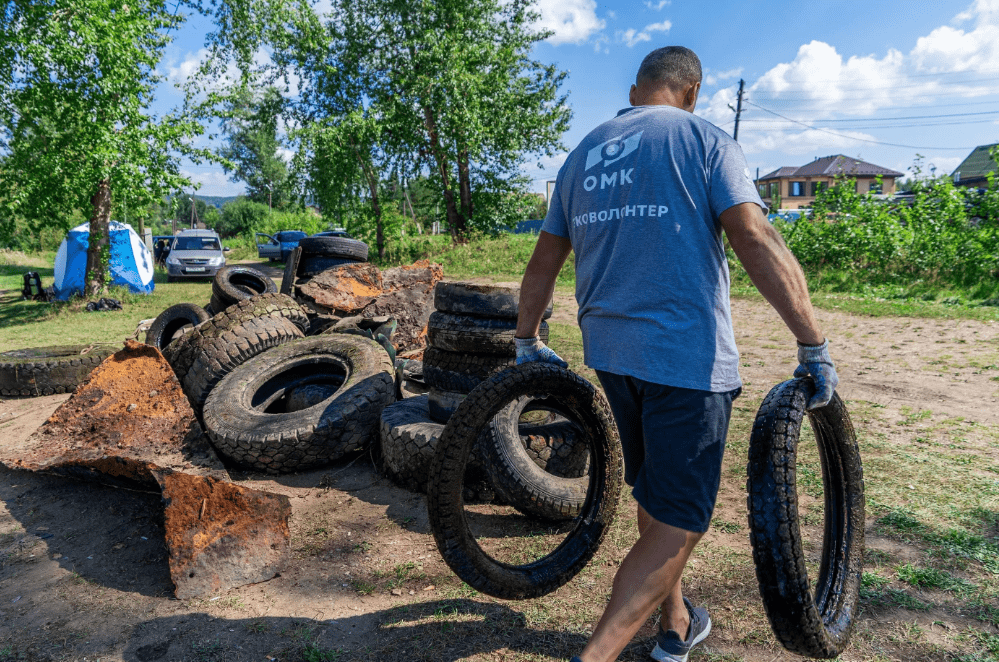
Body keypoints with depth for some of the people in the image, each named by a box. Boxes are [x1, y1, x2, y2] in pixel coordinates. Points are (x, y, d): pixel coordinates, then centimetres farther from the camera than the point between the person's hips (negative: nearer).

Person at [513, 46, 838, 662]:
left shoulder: (582, 154, 13)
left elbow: (544, 262, 15)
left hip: (609, 351, 6)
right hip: (689, 356, -6)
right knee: (677, 525, 1)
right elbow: (757, 242, -15)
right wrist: (815, 345, -10)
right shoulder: (705, 141, -2)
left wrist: (527, 342, 25)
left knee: (654, 494, 22)